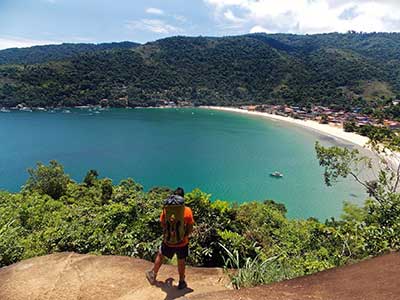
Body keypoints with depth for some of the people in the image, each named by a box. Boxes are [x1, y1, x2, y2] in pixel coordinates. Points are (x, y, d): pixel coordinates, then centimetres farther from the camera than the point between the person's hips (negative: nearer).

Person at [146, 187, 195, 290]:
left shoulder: (166, 208, -9)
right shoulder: (187, 210, -14)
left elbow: (163, 224, 3)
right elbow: (190, 229, -9)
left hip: (168, 241, 1)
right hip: (182, 242, -1)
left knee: (160, 256, 26)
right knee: (181, 262, 20)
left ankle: (153, 275, 44)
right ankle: (181, 282, 37)